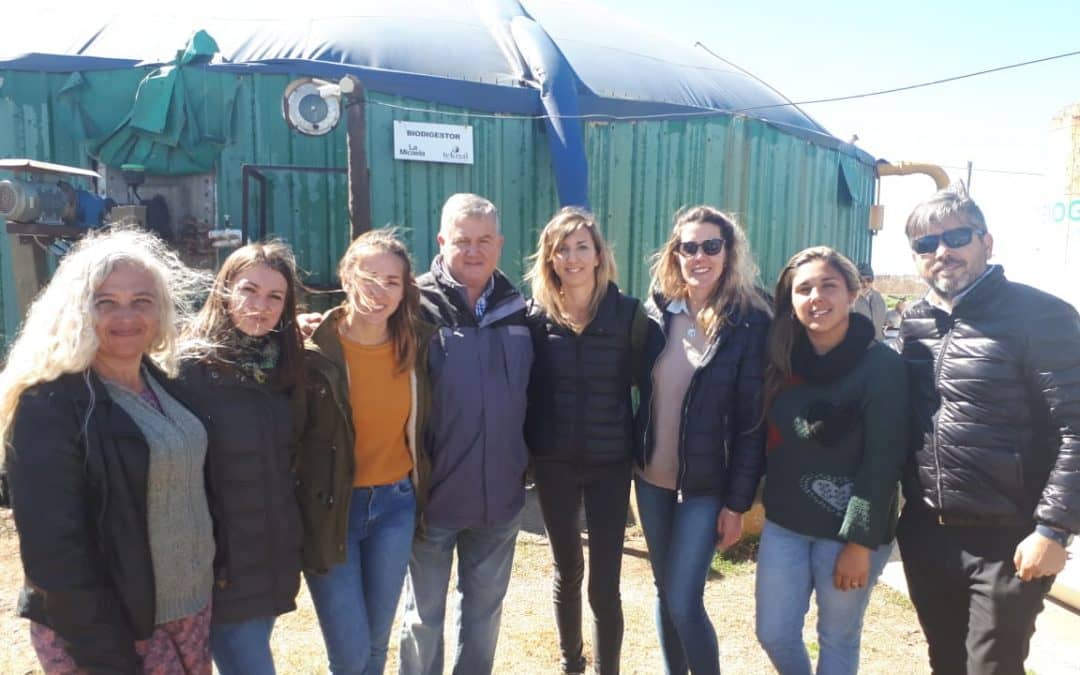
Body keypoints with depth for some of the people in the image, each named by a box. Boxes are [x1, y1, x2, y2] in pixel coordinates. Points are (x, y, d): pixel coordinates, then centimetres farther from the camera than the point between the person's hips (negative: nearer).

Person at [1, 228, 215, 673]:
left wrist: (214, 569, 9)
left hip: (191, 608, 7)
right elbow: (54, 549, -20)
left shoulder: (163, 382, 3)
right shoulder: (49, 405, -19)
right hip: (109, 632, -7)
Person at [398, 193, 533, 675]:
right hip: (433, 493, -3)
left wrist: (526, 464, 9)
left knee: (484, 608, 19)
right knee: (425, 614, 13)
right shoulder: (418, 306, -9)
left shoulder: (517, 310, 3)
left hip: (500, 494, 4)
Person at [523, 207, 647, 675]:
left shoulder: (628, 313, -5)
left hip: (610, 462, -1)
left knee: (604, 584, 2)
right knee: (567, 571, 18)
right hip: (553, 461, 2)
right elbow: (523, 387, 1)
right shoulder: (535, 316, -2)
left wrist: (637, 442, -6)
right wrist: (524, 452, -4)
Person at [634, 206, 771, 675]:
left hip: (706, 485, -4)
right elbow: (641, 393, 7)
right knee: (664, 593, 15)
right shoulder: (656, 312, 1)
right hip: (651, 477, 4)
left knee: (684, 602, -3)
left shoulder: (749, 324, -10)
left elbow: (752, 422, -10)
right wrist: (633, 458, 4)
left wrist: (737, 502, -11)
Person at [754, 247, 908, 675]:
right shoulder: (784, 362, 3)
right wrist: (772, 504, 5)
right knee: (773, 633, 11)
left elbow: (883, 462, -15)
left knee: (838, 640, 11)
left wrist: (860, 542, -16)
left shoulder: (882, 366, -13)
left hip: (848, 531, -5)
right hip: (784, 524, 5)